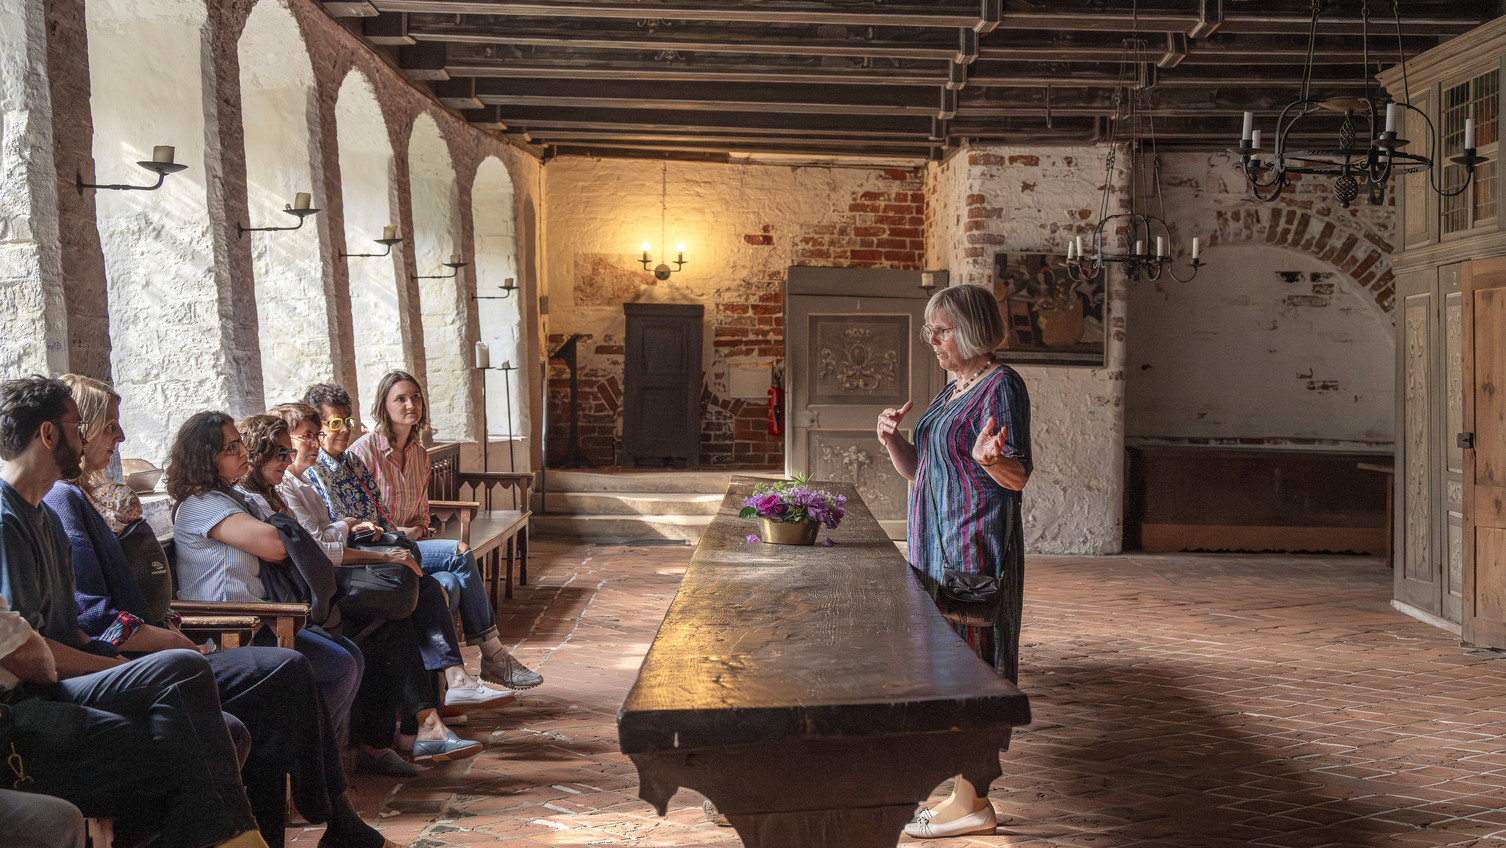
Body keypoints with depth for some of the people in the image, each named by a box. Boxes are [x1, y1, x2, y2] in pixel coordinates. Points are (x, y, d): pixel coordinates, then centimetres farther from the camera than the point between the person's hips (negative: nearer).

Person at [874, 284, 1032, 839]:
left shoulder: (1001, 386, -11)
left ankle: (972, 805, 2)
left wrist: (989, 458, -38)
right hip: (940, 550, 10)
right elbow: (919, 471, 19)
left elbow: (1018, 477, -17)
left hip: (974, 551, -10)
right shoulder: (953, 392, 17)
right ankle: (965, 791, 20)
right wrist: (892, 440, 1)